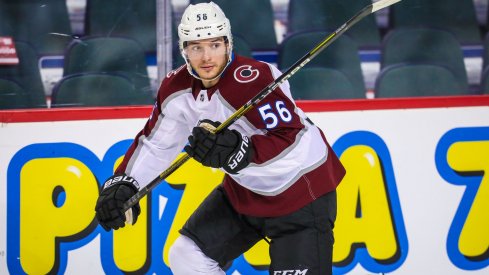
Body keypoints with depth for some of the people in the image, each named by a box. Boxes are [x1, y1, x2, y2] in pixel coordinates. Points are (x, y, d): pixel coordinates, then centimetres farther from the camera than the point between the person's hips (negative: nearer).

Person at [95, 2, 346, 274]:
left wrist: (235, 151, -47)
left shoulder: (255, 79, -30)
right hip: (244, 190, 8)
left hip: (301, 190, -8)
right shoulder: (178, 86, -7)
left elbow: (295, 146, -36)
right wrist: (123, 183, -8)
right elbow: (155, 142, 5)